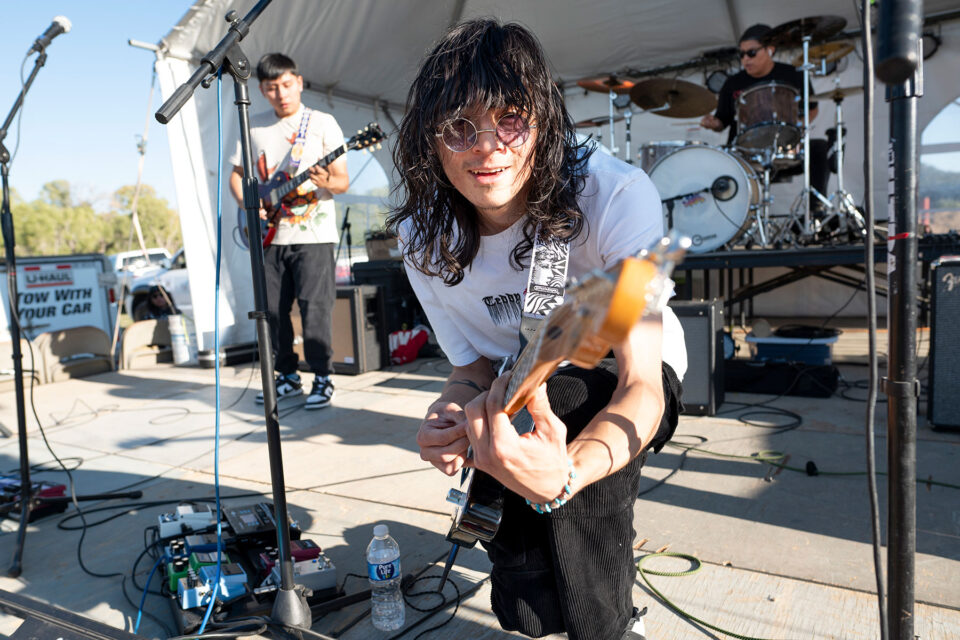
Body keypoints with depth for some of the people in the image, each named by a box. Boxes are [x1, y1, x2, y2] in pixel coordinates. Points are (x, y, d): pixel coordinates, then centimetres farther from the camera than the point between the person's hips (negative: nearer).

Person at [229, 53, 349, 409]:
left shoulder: (323, 123, 1)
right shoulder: (254, 127, 11)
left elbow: (343, 182, -2)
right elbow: (236, 174, 17)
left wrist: (325, 181, -24)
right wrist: (247, 203, -2)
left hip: (313, 234, -4)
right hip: (270, 235, 5)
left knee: (314, 307, -9)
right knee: (273, 310, 7)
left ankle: (322, 378, 4)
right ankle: (288, 376, 22)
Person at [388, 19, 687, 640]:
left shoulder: (617, 195, -30)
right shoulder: (423, 236, -17)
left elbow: (641, 383, -35)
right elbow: (473, 369, -8)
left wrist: (566, 474, -57)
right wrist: (452, 413, -34)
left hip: (625, 383, -2)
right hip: (521, 390, 3)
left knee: (560, 398, -37)